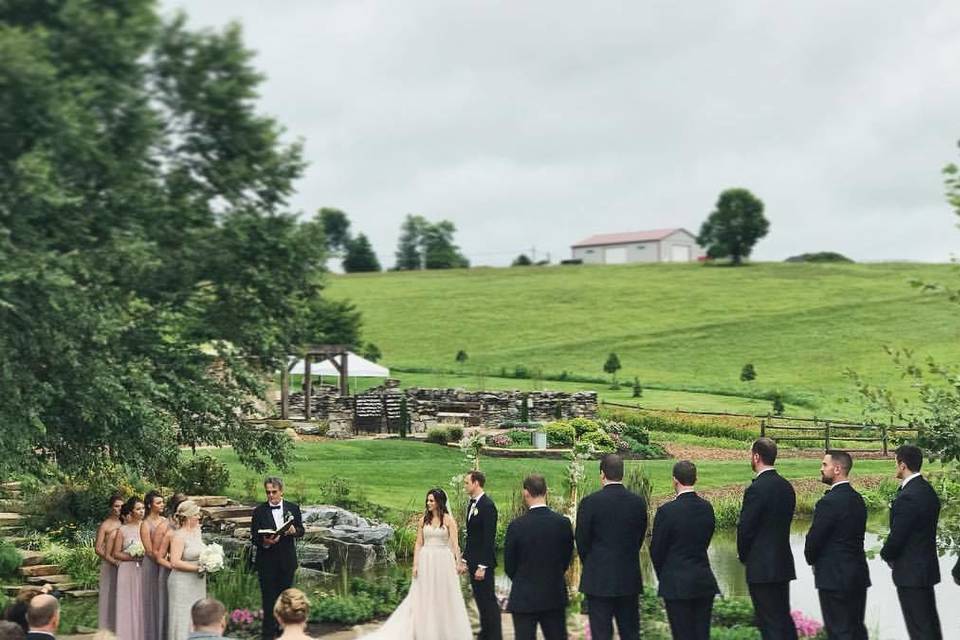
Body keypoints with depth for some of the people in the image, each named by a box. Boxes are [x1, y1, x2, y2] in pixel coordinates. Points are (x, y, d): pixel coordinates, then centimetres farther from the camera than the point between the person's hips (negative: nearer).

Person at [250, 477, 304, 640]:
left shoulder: (293, 508, 2)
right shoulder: (259, 511, -4)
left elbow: (301, 530, 7)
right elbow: (254, 537, -5)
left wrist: (294, 530, -16)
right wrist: (264, 542, -26)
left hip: (287, 559, 2)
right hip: (267, 560, -2)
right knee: (268, 597, 1)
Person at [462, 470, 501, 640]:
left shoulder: (487, 505, -16)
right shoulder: (471, 504, 12)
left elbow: (489, 538, -19)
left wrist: (482, 566, -21)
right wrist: (464, 560, 16)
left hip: (483, 562, -9)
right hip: (473, 561, 9)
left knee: (489, 600, -2)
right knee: (480, 599, 13)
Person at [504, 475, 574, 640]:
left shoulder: (516, 526, -14)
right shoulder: (563, 523, -7)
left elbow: (509, 566, -4)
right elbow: (567, 558, 5)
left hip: (524, 598, -3)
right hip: (555, 596, 3)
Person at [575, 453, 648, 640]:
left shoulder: (590, 502, -11)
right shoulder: (639, 502, 0)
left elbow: (582, 541, -3)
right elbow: (640, 538, 8)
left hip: (598, 581, -4)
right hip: (630, 579, 4)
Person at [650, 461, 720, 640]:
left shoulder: (667, 511, -15)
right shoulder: (707, 508, 2)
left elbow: (656, 550, -6)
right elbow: (705, 542, 10)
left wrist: (662, 575, 11)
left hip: (677, 584, -5)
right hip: (704, 582, 5)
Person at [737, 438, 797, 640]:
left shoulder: (756, 489, -18)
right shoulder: (787, 487, 8)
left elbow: (745, 528, -15)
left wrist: (744, 556, 4)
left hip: (761, 568, -8)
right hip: (784, 563, 8)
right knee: (784, 619, 15)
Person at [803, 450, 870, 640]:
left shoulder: (829, 502, -19)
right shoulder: (858, 499, 8)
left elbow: (814, 539, -15)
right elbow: (858, 534, 12)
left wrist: (812, 560, 6)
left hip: (834, 577, -8)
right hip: (859, 575, 8)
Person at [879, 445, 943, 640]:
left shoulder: (908, 497, -23)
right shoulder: (928, 490, 7)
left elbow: (897, 536, -20)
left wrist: (886, 554, 1)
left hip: (910, 572, -9)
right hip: (927, 567, 10)